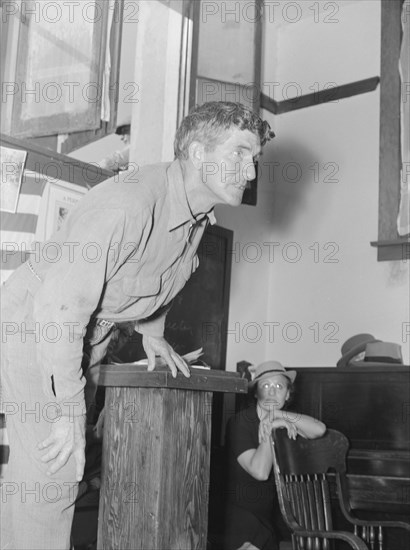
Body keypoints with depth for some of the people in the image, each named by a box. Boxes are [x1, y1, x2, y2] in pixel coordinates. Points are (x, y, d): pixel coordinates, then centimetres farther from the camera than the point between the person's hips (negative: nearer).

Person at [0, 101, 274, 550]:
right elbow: (60, 306, -32)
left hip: (83, 337, 8)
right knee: (52, 476, -12)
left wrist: (152, 332, 15)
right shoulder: (127, 204, -32)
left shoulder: (198, 214, -2)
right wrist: (69, 411, -28)